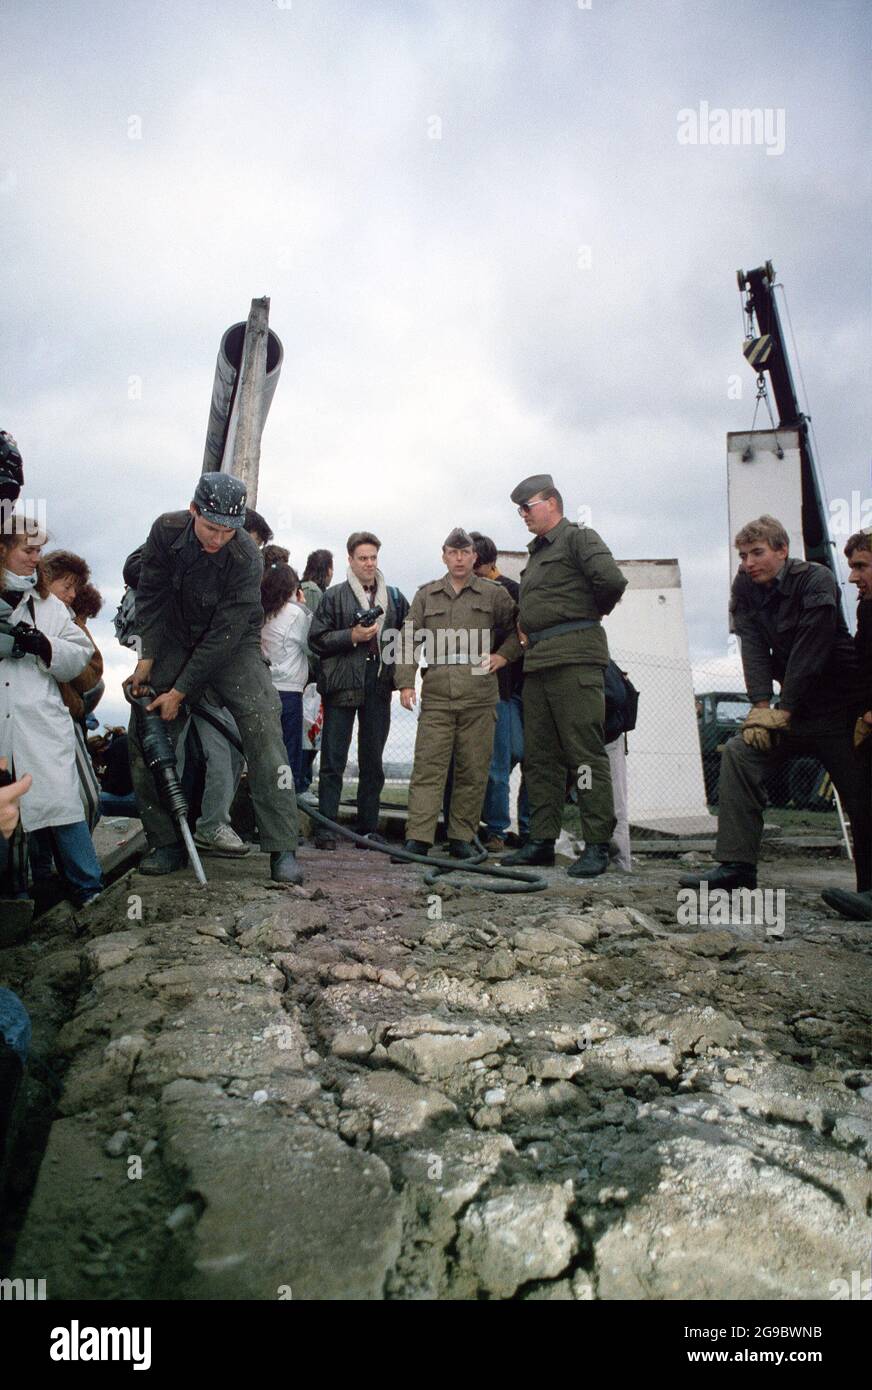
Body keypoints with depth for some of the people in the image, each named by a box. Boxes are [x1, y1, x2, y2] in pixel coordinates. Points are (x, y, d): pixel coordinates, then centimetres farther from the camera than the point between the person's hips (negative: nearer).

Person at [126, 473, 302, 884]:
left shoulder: (246, 558, -27)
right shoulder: (167, 530, -15)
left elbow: (224, 634, -25)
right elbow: (150, 595, -5)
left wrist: (180, 691, -23)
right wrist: (147, 658, -11)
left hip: (233, 646, -3)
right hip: (175, 640, 4)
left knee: (263, 731, -19)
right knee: (144, 737, -3)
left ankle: (282, 850, -17)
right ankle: (166, 845, 8)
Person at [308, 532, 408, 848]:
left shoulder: (393, 597, 13)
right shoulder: (335, 596, 4)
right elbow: (316, 639, -1)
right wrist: (352, 636, -11)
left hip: (379, 686, 3)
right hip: (343, 685, -3)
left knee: (373, 761, 9)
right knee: (333, 760, -1)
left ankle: (368, 828, 18)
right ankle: (326, 827, 5)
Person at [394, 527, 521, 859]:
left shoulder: (493, 594, 13)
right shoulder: (426, 594, 16)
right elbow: (409, 639, 10)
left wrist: (503, 656, 5)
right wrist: (406, 682, 0)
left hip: (480, 693, 0)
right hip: (437, 693, 1)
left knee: (473, 770, 3)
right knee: (428, 766, -4)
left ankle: (462, 838, 13)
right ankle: (418, 839, -4)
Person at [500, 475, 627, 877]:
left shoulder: (578, 537, -1)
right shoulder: (537, 552, 25)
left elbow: (612, 580, -16)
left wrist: (591, 612, 1)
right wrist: (526, 630, 13)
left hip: (574, 658, -9)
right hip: (537, 662, 9)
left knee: (585, 752, -9)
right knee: (540, 756, 8)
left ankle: (597, 846, -5)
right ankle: (542, 841, 15)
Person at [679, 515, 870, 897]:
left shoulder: (816, 580, -14)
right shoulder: (746, 588, 2)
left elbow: (811, 651, -19)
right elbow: (754, 649, -7)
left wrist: (783, 710, -20)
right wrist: (760, 706, -18)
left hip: (840, 704, -5)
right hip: (793, 704, 5)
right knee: (740, 752, -13)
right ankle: (736, 864, -15)